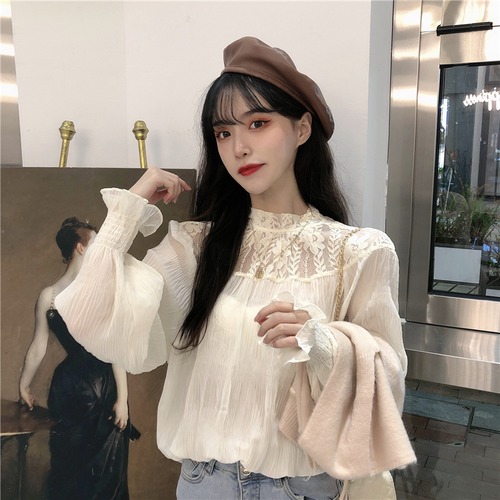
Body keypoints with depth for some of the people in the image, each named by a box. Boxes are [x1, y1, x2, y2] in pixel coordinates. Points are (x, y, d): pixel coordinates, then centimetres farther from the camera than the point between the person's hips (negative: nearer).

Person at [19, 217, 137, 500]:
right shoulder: (49, 296, -6)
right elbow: (38, 348, 3)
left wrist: (122, 398, -9)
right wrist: (24, 387, 13)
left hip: (107, 389, 0)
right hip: (69, 390, 0)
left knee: (108, 471, 11)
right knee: (69, 468, 13)